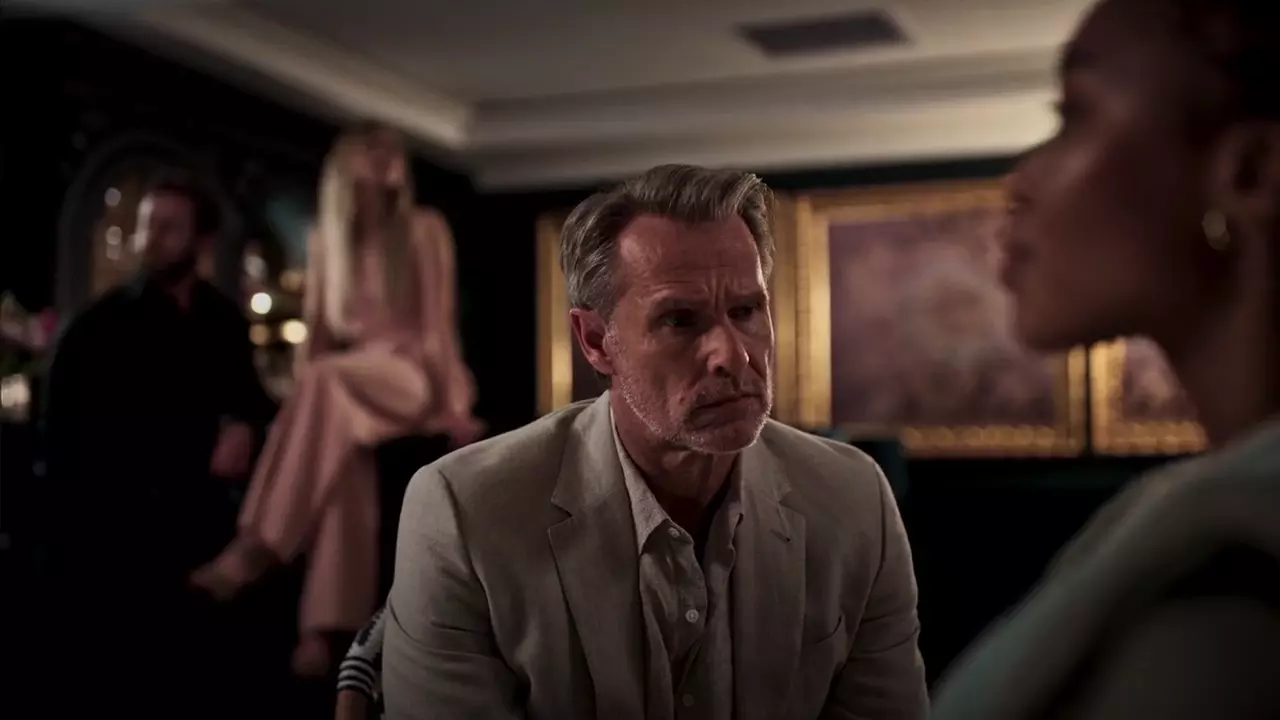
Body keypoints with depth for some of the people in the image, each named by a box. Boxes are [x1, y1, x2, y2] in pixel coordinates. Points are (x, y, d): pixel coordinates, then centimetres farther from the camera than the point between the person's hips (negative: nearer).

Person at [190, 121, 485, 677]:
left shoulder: (424, 229, 2)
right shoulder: (326, 238, 14)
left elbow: (438, 322, -5)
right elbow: (318, 329, 11)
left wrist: (449, 402, -16)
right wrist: (299, 403, -4)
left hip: (414, 371, -3)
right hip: (346, 377, 3)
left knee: (329, 382, -37)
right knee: (342, 452, -35)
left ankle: (256, 547, -45)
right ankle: (327, 626, -46)